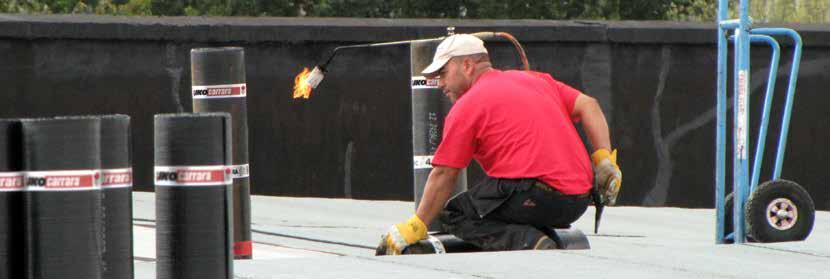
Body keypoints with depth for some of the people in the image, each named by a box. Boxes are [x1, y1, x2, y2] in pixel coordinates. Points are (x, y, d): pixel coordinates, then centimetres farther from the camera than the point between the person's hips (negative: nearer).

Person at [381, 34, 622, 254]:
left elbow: (444, 174, 0)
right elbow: (587, 106, 13)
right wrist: (604, 159, 8)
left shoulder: (466, 107, 1)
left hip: (535, 197, -8)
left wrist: (416, 227, 7)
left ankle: (527, 242, -18)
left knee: (453, 212, 3)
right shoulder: (535, 79, 21)